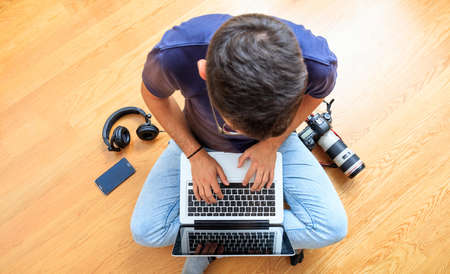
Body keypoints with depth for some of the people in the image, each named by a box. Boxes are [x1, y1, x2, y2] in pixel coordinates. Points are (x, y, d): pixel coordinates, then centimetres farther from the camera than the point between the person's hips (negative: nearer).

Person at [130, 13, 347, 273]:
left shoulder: (318, 63, -36)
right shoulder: (174, 55, -39)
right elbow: (153, 93, -13)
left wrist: (272, 144, -16)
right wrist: (195, 154, -17)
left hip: (275, 138, 1)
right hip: (201, 141, 0)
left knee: (332, 229, -12)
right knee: (145, 233, -11)